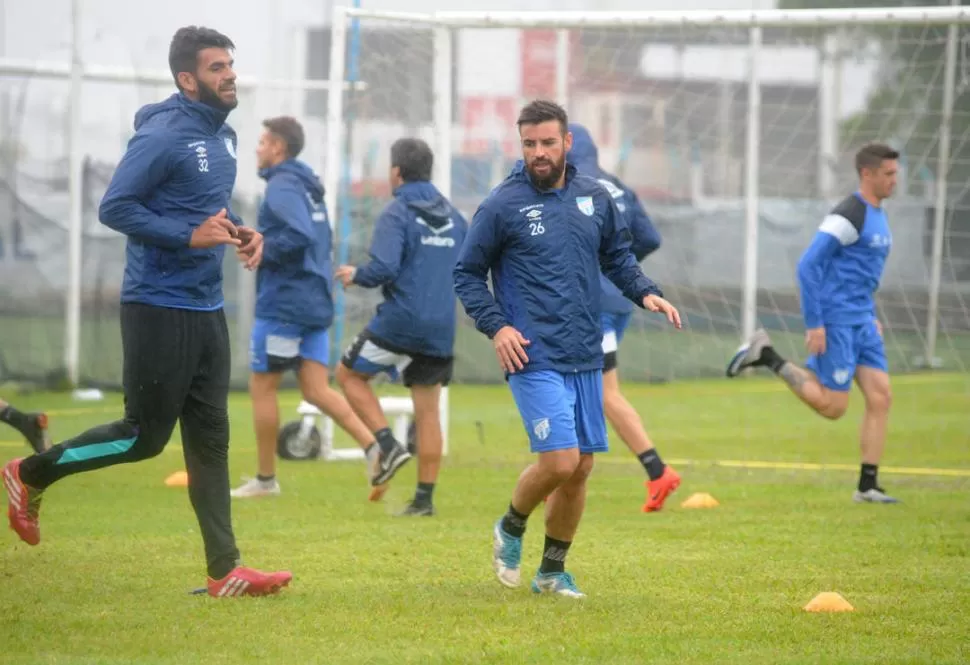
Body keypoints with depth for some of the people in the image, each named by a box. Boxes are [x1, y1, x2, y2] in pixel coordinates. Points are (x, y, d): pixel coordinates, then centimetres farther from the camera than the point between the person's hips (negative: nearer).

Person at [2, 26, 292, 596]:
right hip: (159, 308, -8)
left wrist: (239, 231, 5)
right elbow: (115, 208, -17)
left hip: (207, 309, 8)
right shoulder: (163, 137, -16)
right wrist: (190, 236, -22)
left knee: (210, 438, 5)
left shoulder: (223, 136, 12)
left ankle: (225, 571, 4)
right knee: (144, 434, -2)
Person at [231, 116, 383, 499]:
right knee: (316, 390, 3)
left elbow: (299, 235, -27)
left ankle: (266, 479, 9)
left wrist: (262, 248, -14)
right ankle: (375, 447, -13)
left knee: (262, 387, 3)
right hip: (315, 305, 9)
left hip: (283, 305, -9)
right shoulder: (308, 187, 17)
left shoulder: (283, 186, -12)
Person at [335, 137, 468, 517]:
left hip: (399, 321, -6)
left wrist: (356, 276, -2)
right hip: (441, 329, 6)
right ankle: (424, 498, 7)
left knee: (349, 373, 15)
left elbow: (383, 268, -21)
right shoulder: (453, 216, 11)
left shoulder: (397, 214, -9)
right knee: (428, 412, 9)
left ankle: (388, 446, -1)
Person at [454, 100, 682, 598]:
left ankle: (553, 570, 23)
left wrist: (645, 293, 4)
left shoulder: (594, 198, 9)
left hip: (585, 358, 5)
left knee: (581, 466, 7)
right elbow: (467, 274, 2)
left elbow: (618, 256, 22)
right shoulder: (502, 205, -4)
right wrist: (496, 326, -11)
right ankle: (511, 528, 13)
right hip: (534, 358, -5)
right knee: (560, 460, -16)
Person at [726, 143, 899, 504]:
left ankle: (867, 485, 2)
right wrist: (814, 324, -20)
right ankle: (768, 357, 7)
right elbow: (808, 265, -18)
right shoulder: (847, 216, -15)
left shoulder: (878, 216, 14)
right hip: (835, 322, -9)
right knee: (832, 406, -5)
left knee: (880, 397, -1)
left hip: (863, 323, 9)